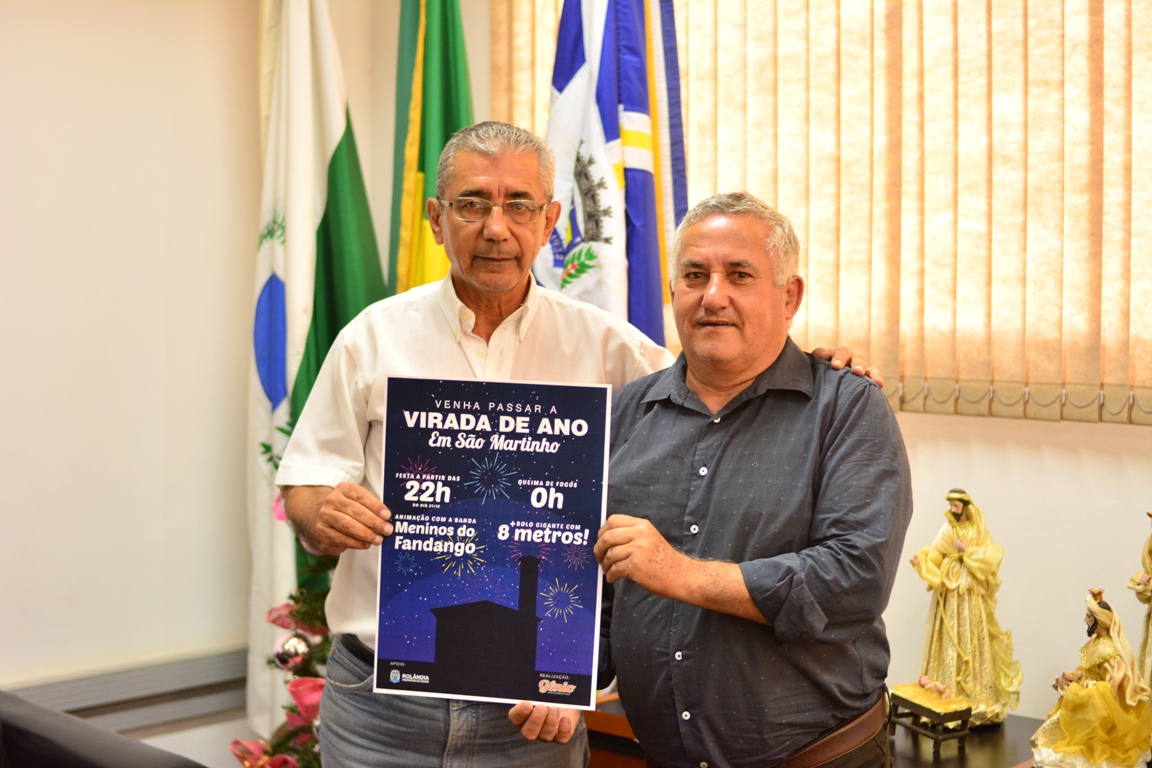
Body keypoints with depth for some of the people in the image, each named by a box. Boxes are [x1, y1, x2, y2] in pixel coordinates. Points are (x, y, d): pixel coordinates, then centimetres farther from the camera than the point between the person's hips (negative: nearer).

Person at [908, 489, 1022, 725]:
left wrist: (965, 549, -14)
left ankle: (977, 701, 1)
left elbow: (990, 559, -8)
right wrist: (920, 560, -21)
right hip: (948, 596, 2)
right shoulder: (946, 532, 10)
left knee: (973, 645, -3)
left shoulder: (979, 533, 4)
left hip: (971, 597, -2)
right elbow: (934, 555, -2)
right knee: (947, 644, 0)